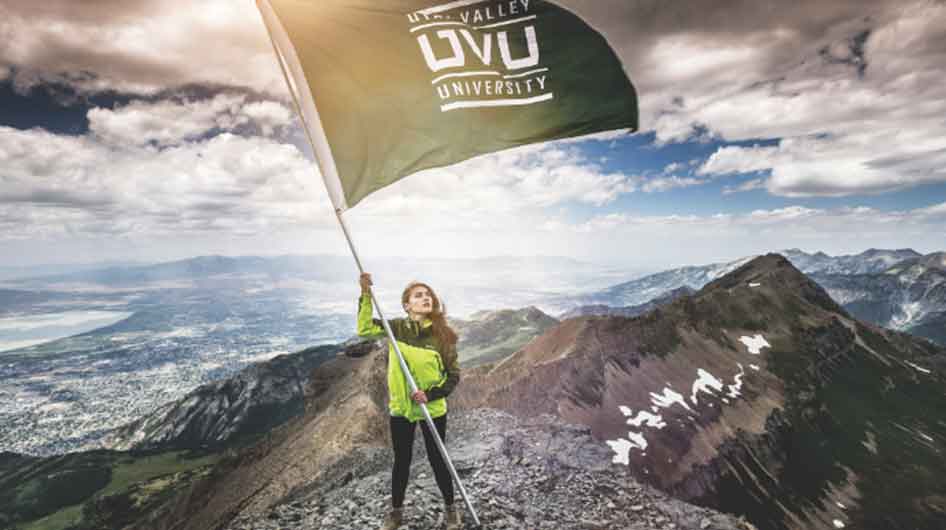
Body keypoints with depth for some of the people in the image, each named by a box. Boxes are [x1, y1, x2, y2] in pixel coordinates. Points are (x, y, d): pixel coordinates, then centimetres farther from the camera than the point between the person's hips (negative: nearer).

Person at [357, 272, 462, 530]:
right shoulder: (396, 327, -8)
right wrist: (366, 294, -17)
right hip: (400, 408, 1)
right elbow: (365, 328, -5)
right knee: (401, 461, 18)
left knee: (437, 460, 14)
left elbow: (453, 375, -8)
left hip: (433, 409, -1)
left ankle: (450, 507, 38)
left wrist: (430, 395, -21)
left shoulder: (443, 335, -13)